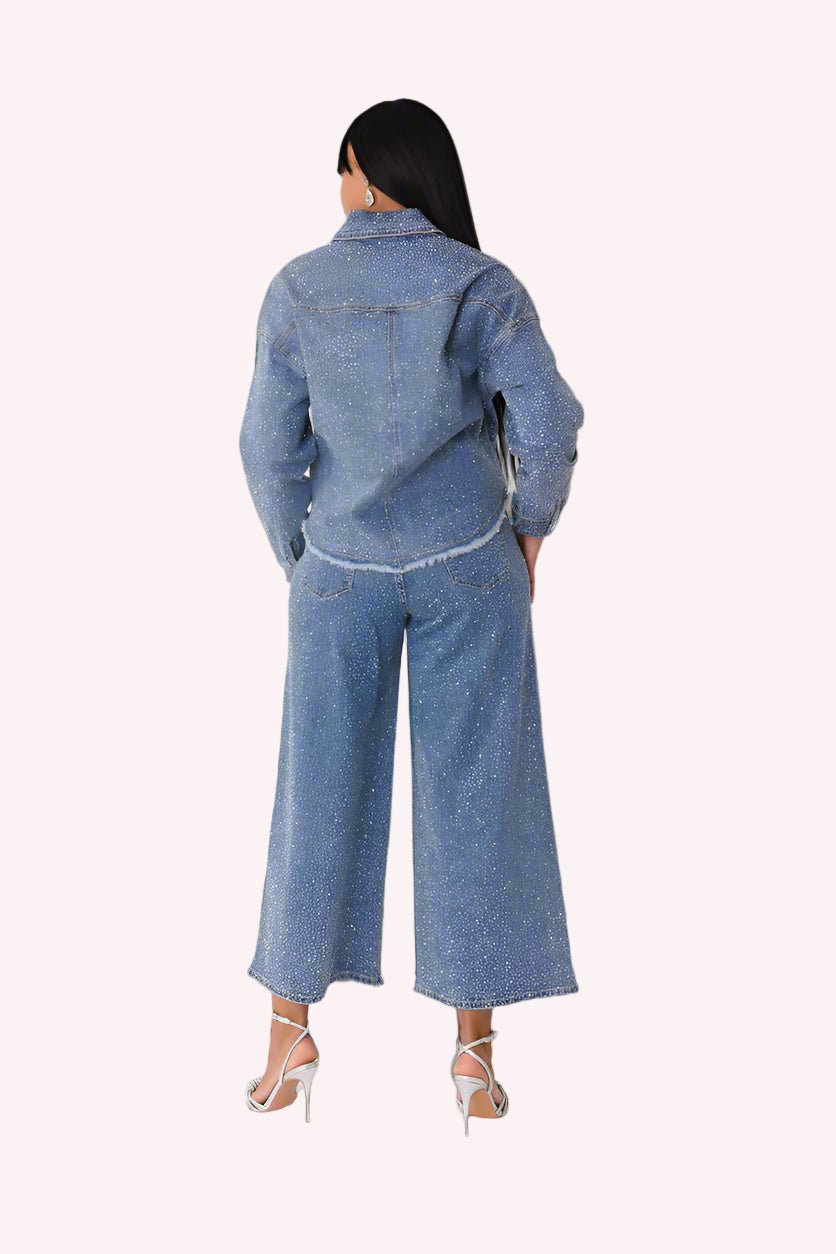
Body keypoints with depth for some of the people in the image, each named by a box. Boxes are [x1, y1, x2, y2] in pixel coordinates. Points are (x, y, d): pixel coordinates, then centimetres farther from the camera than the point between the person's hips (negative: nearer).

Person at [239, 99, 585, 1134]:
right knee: (472, 795, 4)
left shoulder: (297, 289, -2)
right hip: (467, 564, -1)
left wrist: (299, 563, 10)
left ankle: (291, 1035, 14)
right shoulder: (483, 284, -5)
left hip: (344, 570, 1)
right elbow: (547, 426, -13)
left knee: (321, 791, 9)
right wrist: (530, 529, 4)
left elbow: (272, 446, -2)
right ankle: (474, 1050, 9)